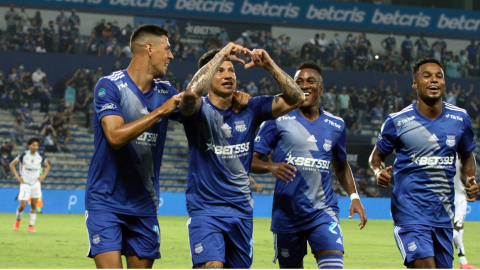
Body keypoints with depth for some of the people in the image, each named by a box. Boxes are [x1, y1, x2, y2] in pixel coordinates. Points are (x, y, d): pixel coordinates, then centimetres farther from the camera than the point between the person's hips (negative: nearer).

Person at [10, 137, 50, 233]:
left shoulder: (40, 157, 1)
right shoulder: (23, 155, -7)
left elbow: (47, 166, 19)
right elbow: (12, 164, 1)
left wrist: (43, 176, 5)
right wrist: (17, 176, -6)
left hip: (36, 183, 3)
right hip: (25, 183, -3)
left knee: (34, 205, 0)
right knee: (22, 205, -8)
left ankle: (31, 226, 5)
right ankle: (18, 220, 21)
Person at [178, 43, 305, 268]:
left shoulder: (249, 109, 6)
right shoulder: (200, 110, -7)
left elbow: (295, 99, 0)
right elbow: (191, 92, -32)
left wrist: (269, 66, -12)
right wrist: (221, 54, -24)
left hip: (241, 210, 5)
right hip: (205, 209, -5)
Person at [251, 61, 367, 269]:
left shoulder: (336, 125, 9)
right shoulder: (279, 121, -1)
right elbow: (251, 160, -3)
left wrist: (354, 196, 11)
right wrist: (271, 167, -24)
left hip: (323, 211, 1)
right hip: (287, 212, -1)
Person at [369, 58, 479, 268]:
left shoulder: (460, 119, 4)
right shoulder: (397, 121, -5)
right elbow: (376, 157, 7)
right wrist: (379, 173, -15)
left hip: (444, 213, 5)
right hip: (410, 210, -5)